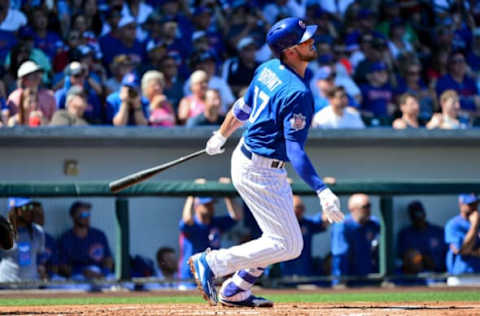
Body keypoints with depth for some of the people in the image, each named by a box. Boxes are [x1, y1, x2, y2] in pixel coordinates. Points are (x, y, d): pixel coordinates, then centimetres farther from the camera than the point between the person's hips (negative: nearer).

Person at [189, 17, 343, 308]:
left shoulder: (269, 69, 2)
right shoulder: (297, 93, -25)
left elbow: (243, 108, 17)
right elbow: (295, 151, -29)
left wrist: (221, 137, 32)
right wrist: (322, 191, -34)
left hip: (245, 157, 10)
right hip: (261, 172, -10)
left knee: (279, 236, 21)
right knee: (288, 245, -6)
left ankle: (235, 291, 24)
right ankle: (211, 263, -5)